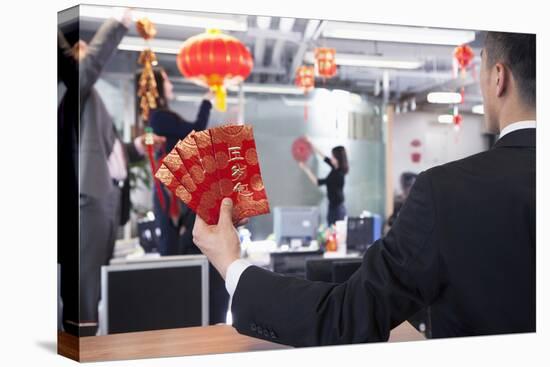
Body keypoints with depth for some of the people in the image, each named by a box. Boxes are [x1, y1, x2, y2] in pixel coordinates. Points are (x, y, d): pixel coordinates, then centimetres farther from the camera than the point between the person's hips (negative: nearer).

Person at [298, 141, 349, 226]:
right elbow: (323, 156, 16)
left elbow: (318, 182, -18)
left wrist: (305, 168, -14)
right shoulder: (336, 169, 4)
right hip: (334, 206, 9)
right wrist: (311, 144, 17)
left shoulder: (338, 174, -22)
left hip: (337, 208, -9)